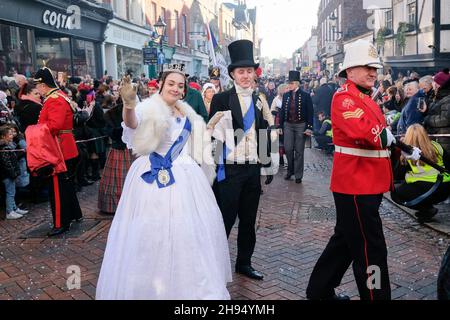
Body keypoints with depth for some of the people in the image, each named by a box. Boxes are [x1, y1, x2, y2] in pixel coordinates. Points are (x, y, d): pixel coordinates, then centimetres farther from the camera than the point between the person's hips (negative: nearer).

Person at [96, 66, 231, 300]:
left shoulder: (187, 113, 13)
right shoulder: (149, 108, -9)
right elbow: (133, 123, -33)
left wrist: (210, 126, 14)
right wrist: (129, 106, -53)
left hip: (184, 176, 6)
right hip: (155, 176, -6)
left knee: (190, 229, 13)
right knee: (153, 230, -1)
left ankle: (190, 282, 33)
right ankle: (151, 285, 18)